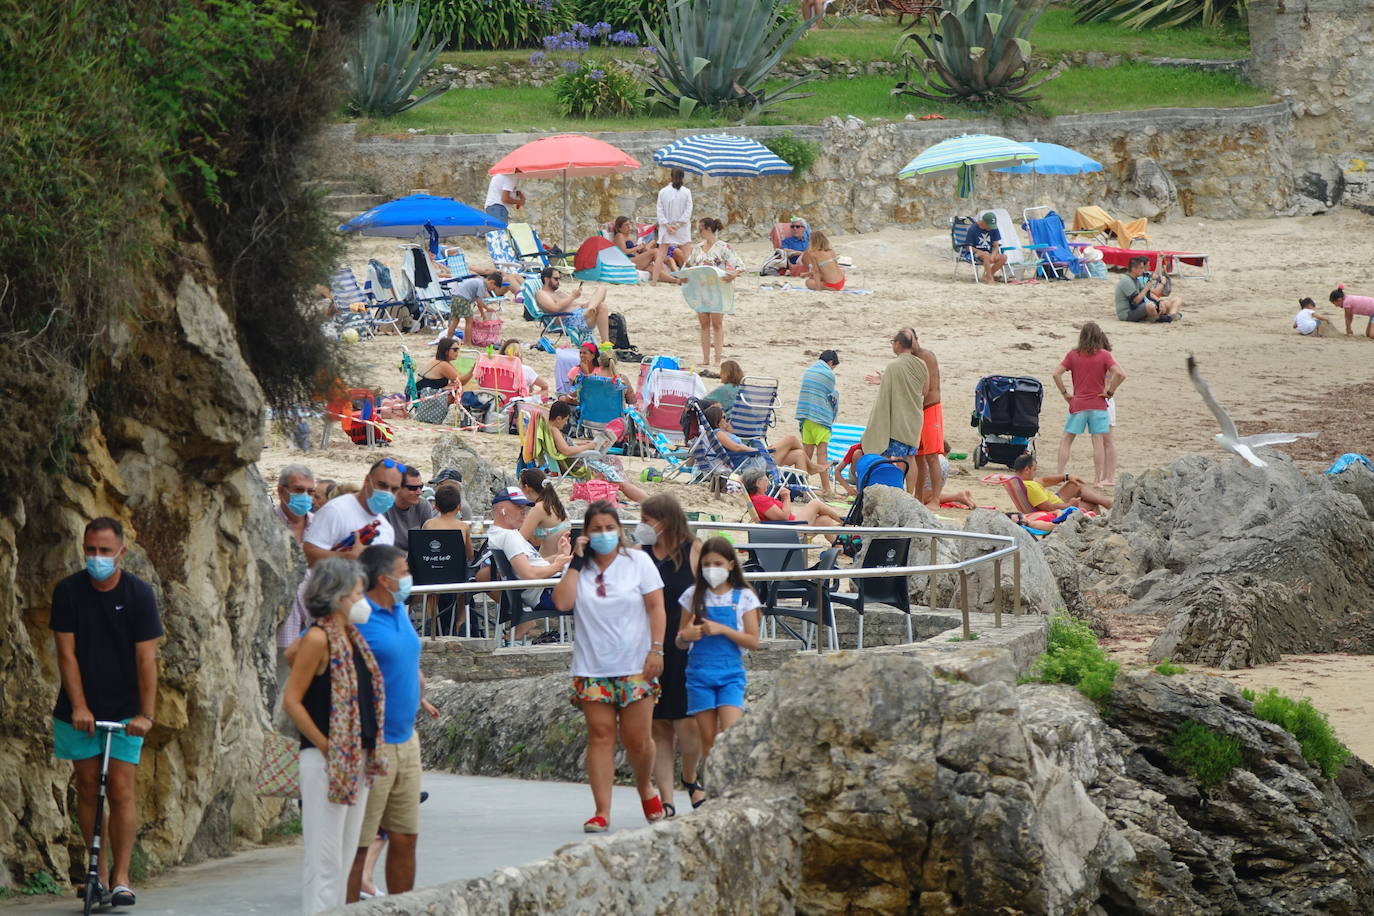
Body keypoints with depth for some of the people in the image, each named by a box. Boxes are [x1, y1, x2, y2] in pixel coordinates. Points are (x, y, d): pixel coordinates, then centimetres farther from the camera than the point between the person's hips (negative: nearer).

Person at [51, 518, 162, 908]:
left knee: (121, 789, -8)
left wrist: (146, 714, -17)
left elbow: (146, 658, -10)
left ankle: (121, 876, -4)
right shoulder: (68, 591, -4)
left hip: (124, 710, -2)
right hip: (80, 710, 2)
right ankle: (100, 871, 14)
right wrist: (78, 706, -15)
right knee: (88, 788, 5)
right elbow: (66, 653, -6)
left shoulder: (138, 594, -8)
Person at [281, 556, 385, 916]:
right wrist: (326, 746, -14)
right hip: (326, 761, -9)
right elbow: (291, 701, -14)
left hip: (356, 762, 9)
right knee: (324, 855, -5)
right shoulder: (320, 638, -13)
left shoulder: (350, 636, 11)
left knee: (345, 855, 12)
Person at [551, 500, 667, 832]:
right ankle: (602, 812, -5)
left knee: (637, 738, -2)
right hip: (592, 667, 1)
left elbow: (656, 607, 1)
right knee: (600, 736, -4)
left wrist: (656, 649, -8)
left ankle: (645, 789, 28)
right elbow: (562, 602, -7)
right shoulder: (580, 568, 9)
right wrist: (577, 562, -6)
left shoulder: (638, 562, 4)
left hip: (634, 666, -1)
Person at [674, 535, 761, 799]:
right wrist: (686, 636, -13)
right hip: (700, 673, 2)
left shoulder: (743, 597, 3)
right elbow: (680, 642, 10)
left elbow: (753, 641, -1)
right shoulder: (694, 596, 7)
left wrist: (723, 630, -13)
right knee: (709, 740, 1)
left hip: (731, 672, -2)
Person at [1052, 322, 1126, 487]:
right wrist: (1110, 392, -3)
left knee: (1066, 440, 10)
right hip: (1098, 404, -1)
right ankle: (1098, 480, 1)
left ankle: (1060, 475, 5)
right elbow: (1120, 374, -14)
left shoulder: (1073, 355, 1)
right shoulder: (1104, 355, -2)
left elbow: (1055, 374, -6)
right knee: (1098, 442, 2)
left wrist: (1065, 393, 3)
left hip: (1077, 404, 1)